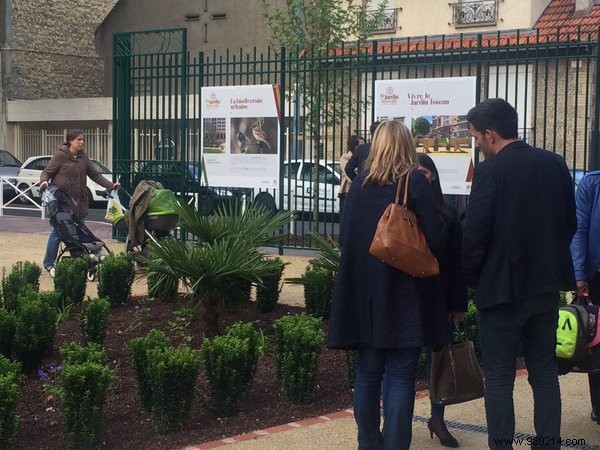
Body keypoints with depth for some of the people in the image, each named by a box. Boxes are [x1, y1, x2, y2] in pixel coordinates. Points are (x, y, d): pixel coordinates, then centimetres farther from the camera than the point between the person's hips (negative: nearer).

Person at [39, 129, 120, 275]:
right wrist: (44, 181, -25)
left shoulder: (83, 157, 10)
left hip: (79, 202, 6)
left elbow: (95, 175, 12)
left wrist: (111, 185, 3)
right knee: (58, 232, -1)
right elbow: (47, 171, -3)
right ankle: (49, 264, 11)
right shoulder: (60, 155, -7)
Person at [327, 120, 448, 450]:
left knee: (368, 373, 13)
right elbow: (436, 238, -12)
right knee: (400, 377, 0)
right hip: (404, 294, -4)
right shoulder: (415, 182, -8)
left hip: (363, 293, 4)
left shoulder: (359, 184, 4)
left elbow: (344, 237, 11)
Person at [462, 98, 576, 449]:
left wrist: (472, 278, -1)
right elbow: (570, 223, 10)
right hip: (547, 284, 6)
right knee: (545, 371, 14)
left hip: (503, 287, -6)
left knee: (499, 377, 3)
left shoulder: (491, 170, -15)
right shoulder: (555, 164, 4)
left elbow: (475, 233, -16)